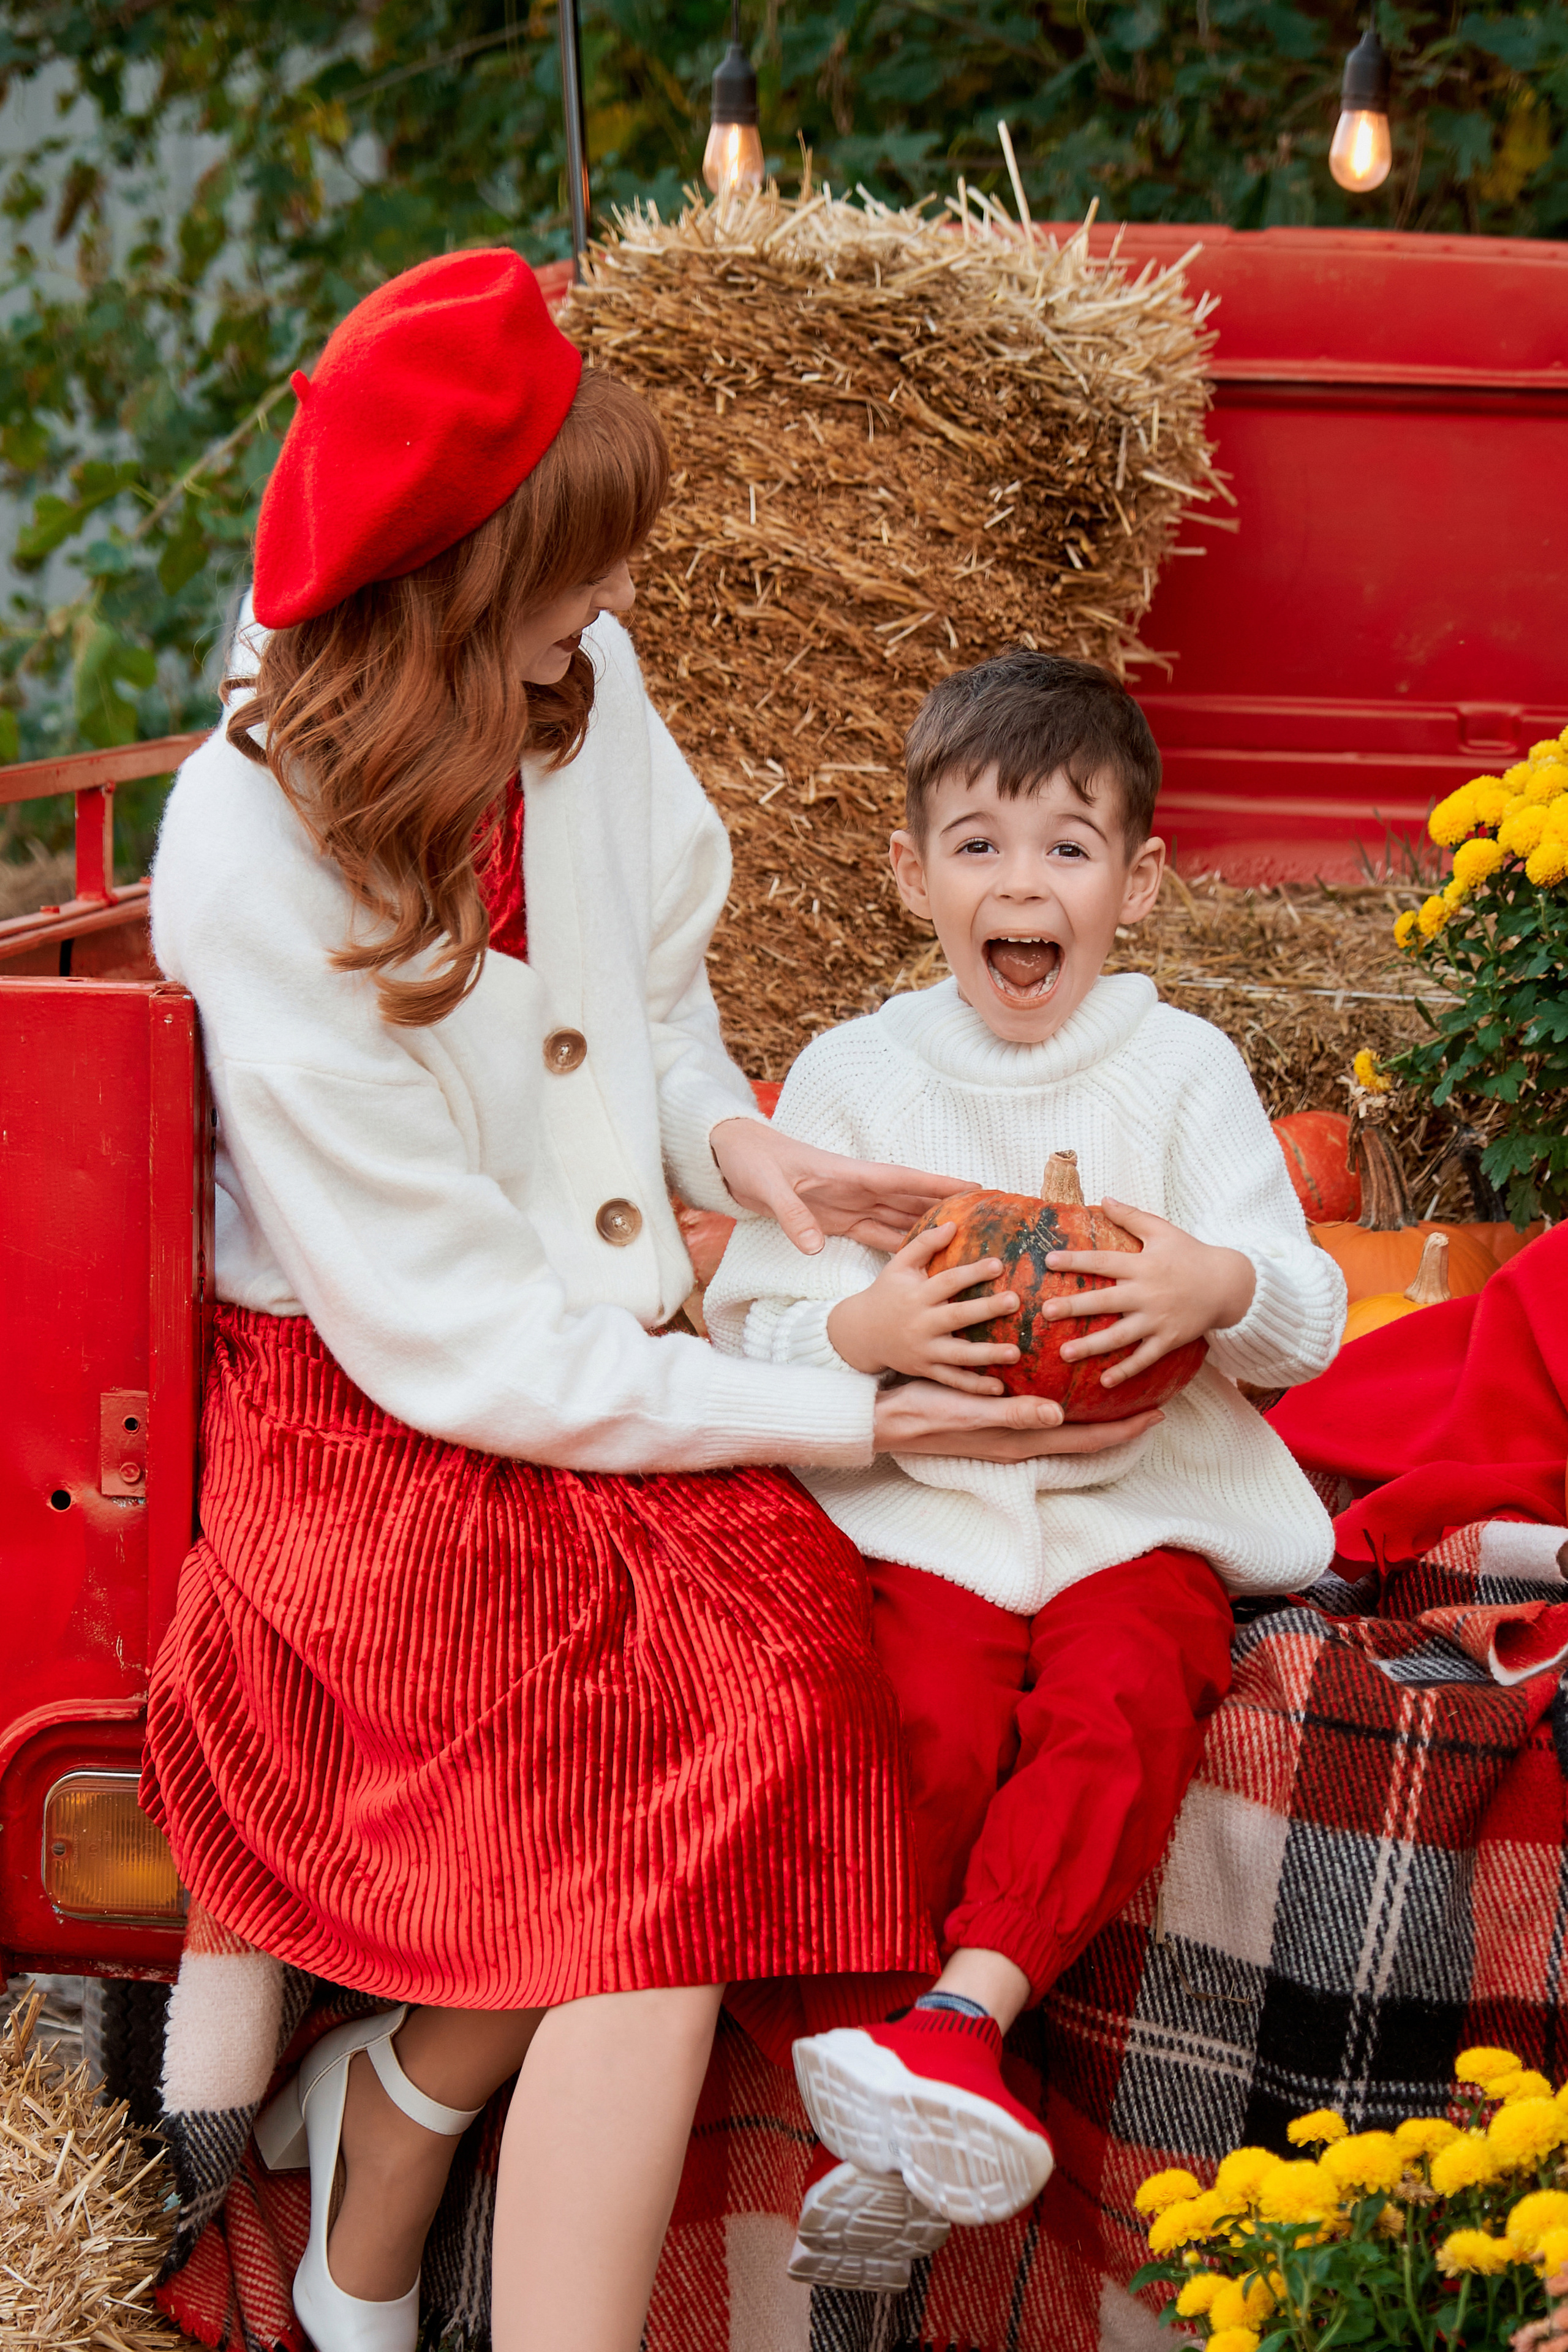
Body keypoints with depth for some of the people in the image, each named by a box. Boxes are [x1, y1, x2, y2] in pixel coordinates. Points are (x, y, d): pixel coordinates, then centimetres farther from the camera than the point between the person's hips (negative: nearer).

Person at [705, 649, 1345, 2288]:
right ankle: (879, 2124, -23)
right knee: (935, 1719, -27)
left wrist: (1225, 1289, -21)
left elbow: (1304, 1324, 3)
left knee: (1123, 1697, -30)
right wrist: (861, 1329, -18)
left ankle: (963, 2007, -34)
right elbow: (752, 1323, 5)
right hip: (921, 1500, 0)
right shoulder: (851, 1075, 7)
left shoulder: (1184, 1070, 6)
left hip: (1142, 1497, 0)